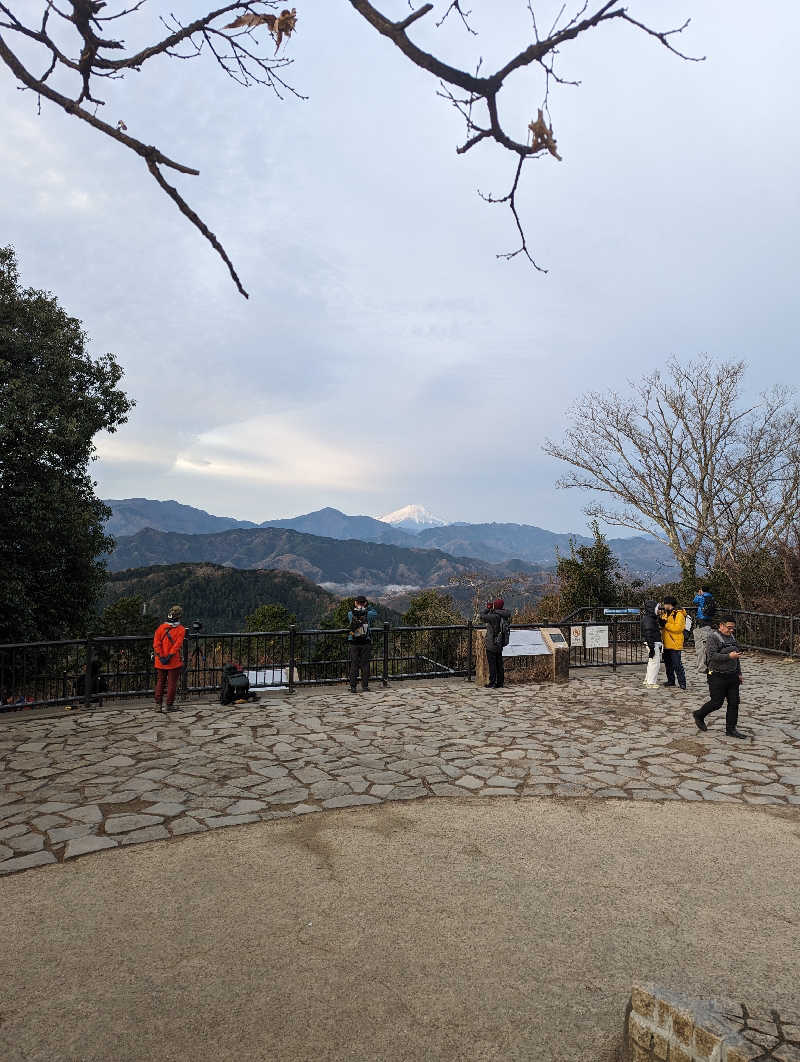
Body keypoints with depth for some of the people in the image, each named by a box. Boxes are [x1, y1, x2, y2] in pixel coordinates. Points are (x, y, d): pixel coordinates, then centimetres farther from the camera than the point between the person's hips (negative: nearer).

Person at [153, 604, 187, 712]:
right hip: (174, 661, -3)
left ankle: (158, 704, 19)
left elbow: (156, 643, -7)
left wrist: (161, 657, -10)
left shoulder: (161, 627, 2)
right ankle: (169, 705, 9)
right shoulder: (181, 630, -7)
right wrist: (169, 657, -17)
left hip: (161, 661, 3)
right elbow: (177, 645, -17)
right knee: (172, 683, 6)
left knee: (160, 682, 17)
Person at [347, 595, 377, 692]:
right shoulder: (368, 614, -6)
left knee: (354, 665, 5)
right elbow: (375, 614, 16)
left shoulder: (350, 614, -4)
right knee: (365, 664, 7)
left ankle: (353, 687, 4)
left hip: (353, 643, 1)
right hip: (366, 643, -1)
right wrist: (368, 606, 18)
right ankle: (365, 686, 10)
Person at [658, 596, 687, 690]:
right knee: (668, 664, 15)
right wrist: (660, 618, -1)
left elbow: (678, 628, -22)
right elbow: (661, 625, 17)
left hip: (675, 644, -9)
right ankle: (671, 681, 25)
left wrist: (666, 624, -20)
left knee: (677, 665, -8)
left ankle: (682, 684, -4)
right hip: (667, 644, 9)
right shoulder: (666, 613, 16)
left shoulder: (679, 614, -12)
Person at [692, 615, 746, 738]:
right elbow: (712, 655, -21)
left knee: (734, 702, 5)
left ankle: (731, 728, 14)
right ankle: (699, 715, 22)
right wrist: (729, 656, -26)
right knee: (716, 702, -2)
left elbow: (737, 655, 22)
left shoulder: (732, 636, 13)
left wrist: (739, 673, 20)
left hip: (732, 676, 7)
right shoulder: (713, 637, -12)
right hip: (718, 676, -7)